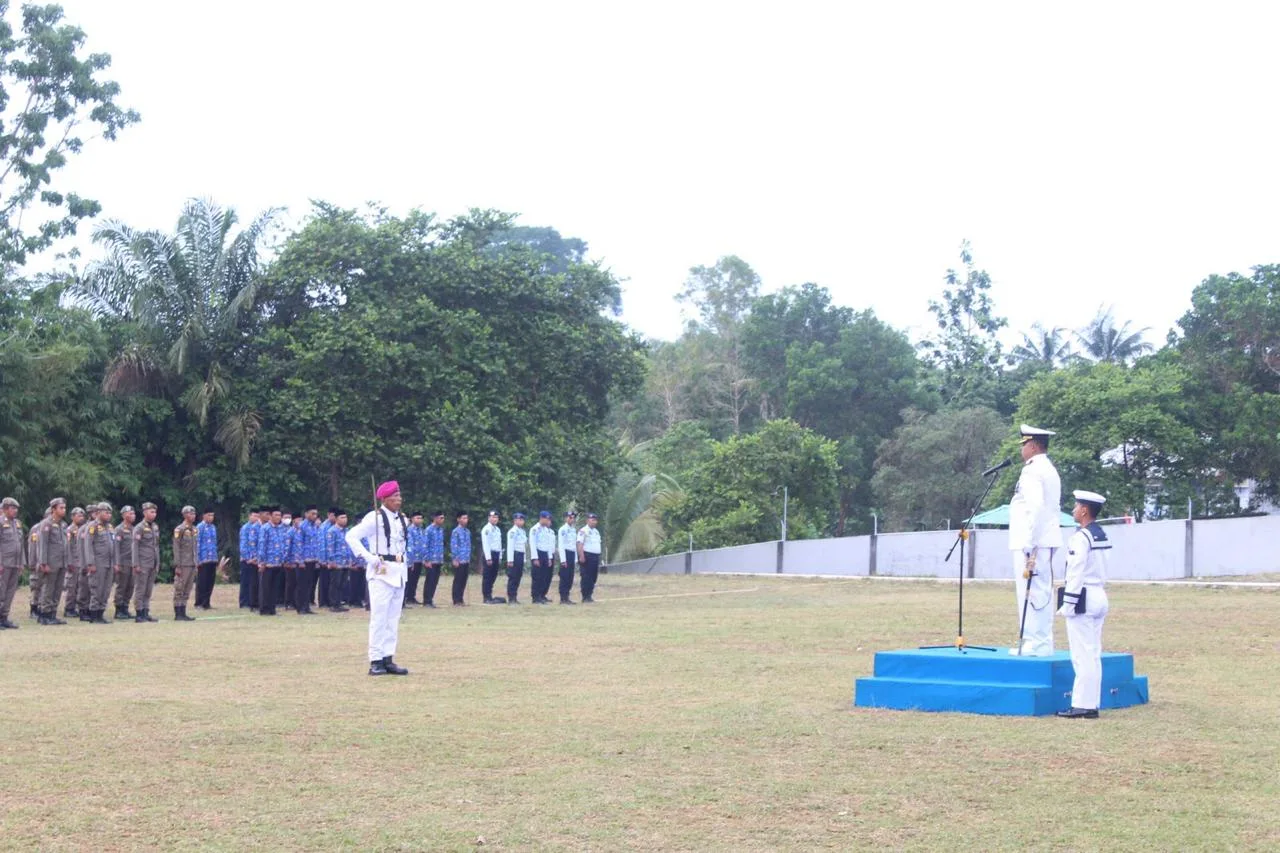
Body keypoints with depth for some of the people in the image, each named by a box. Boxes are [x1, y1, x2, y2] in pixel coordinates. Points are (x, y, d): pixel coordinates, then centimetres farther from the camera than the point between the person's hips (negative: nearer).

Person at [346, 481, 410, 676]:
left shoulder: (403, 520, 12)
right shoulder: (375, 518, -11)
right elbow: (351, 536, -15)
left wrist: (403, 560, 14)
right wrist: (368, 557, -18)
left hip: (399, 572, 8)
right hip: (381, 572, -8)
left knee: (393, 619, 9)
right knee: (379, 618, -8)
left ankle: (388, 659, 14)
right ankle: (375, 661, -5)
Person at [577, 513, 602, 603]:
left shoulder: (596, 531, 19)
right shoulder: (583, 531, -8)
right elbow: (580, 544, -15)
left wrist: (599, 557, 19)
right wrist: (581, 556, -23)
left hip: (596, 556, 8)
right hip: (587, 556, -8)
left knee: (593, 577, 9)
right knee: (586, 577, -7)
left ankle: (589, 596, 15)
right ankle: (585, 597, -5)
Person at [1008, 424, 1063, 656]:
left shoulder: (1032, 471, -12)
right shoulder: (1050, 470, 19)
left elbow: (1035, 509, -20)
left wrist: (1028, 545, -20)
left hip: (1032, 543, -10)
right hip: (1045, 541, 10)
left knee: (1031, 591, -8)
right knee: (1042, 592, 11)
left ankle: (1034, 643, -9)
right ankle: (1043, 643, 14)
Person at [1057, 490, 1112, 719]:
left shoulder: (1081, 538, -15)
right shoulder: (1102, 535, 13)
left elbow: (1076, 574, -18)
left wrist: (1068, 604, -15)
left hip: (1083, 599, -9)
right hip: (1100, 597, 9)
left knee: (1082, 654, -7)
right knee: (1093, 654, 11)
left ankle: (1083, 705, -6)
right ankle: (1092, 703, 13)